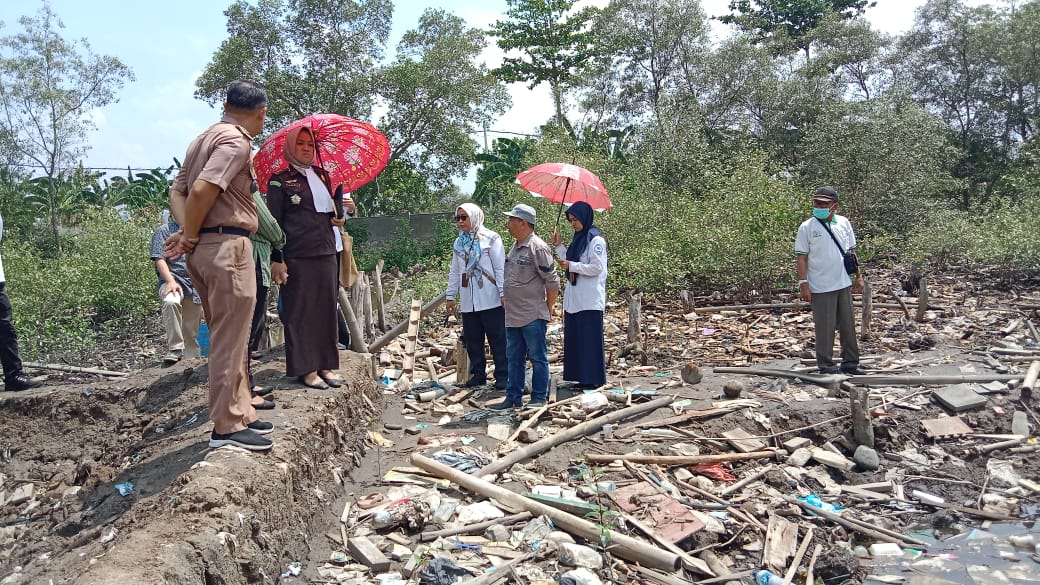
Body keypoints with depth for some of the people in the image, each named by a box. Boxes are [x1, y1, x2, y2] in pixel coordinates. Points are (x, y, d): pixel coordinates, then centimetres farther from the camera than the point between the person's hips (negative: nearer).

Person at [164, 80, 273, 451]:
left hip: (206, 246, 10)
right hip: (227, 245, -10)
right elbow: (202, 190, -22)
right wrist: (190, 236, -9)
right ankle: (227, 427, 2)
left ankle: (241, 413, 24)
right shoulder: (237, 141, -10)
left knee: (230, 338, 15)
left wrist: (186, 233, 1)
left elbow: (177, 190, 15)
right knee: (230, 341, -4)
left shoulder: (206, 137, 19)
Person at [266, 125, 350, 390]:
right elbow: (274, 221, -4)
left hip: (326, 253, 5)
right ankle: (305, 369, 4)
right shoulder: (280, 181, 1)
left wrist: (340, 216, 2)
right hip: (297, 256, -5)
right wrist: (276, 259, -12)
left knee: (326, 309, 6)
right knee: (300, 311, -2)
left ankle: (326, 365, 14)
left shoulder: (322, 176, 16)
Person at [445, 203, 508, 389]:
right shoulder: (458, 243, 15)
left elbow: (500, 268, -5)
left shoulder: (491, 239, -2)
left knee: (498, 339, -2)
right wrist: (450, 296, 16)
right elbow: (454, 272, 20)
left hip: (490, 300, -6)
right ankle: (478, 375, 20)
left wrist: (503, 293, -10)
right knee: (472, 340, 9)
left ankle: (502, 376, 5)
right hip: (468, 302, 6)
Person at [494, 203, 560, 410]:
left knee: (537, 358, 3)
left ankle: (539, 398, 13)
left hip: (533, 316, -9)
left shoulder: (538, 247, -14)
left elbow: (553, 281, -13)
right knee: (514, 359, 15)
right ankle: (513, 397, 24)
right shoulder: (515, 247, 13)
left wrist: (549, 307, -5)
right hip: (512, 315, 9)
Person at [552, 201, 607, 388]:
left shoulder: (595, 240, -9)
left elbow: (597, 268, -16)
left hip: (590, 301, -9)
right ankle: (582, 377, 17)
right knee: (575, 339, 10)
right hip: (574, 299, 9)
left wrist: (571, 266, -17)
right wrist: (558, 246, 12)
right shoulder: (579, 239, 16)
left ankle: (594, 378, 4)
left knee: (590, 339, -4)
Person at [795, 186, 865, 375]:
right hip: (821, 287, -5)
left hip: (844, 284, 5)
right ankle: (826, 365, 11)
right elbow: (801, 257, -7)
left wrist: (858, 276, 13)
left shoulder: (844, 223, 7)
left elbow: (851, 251, 15)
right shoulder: (807, 227, -7)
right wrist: (803, 283, -13)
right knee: (825, 327, 0)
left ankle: (850, 362, 23)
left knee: (848, 325, 11)